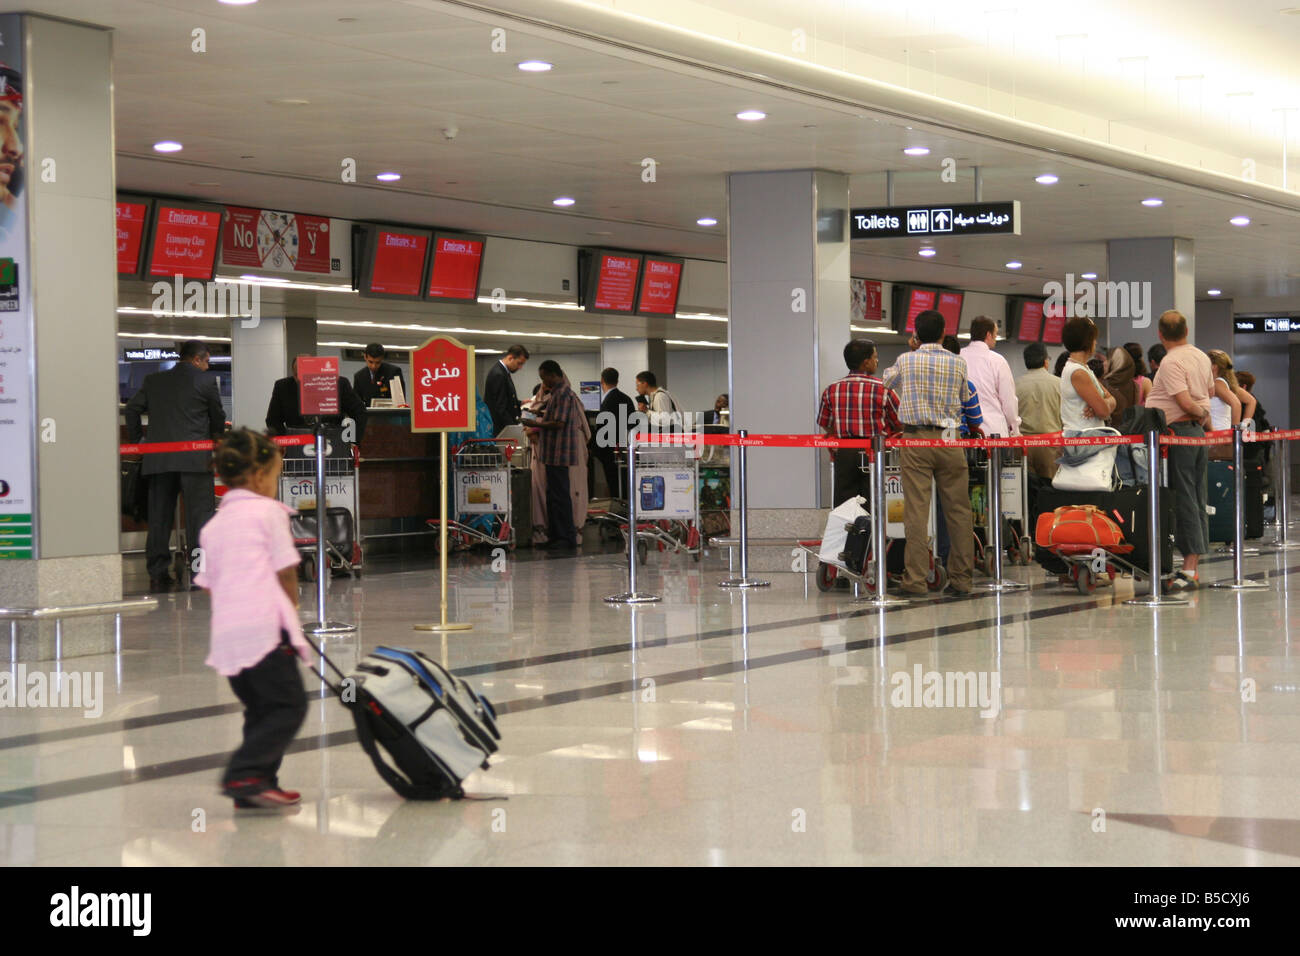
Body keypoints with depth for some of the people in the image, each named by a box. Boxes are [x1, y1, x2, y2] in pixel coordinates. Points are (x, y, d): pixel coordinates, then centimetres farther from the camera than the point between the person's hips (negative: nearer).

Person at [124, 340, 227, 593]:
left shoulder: (153, 381, 13)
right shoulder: (206, 381, 2)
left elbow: (133, 408, 10)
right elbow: (218, 416, 10)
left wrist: (135, 441, 21)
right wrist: (217, 439, 30)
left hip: (158, 458, 4)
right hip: (194, 458, -4)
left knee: (159, 516, 7)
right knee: (200, 515, -1)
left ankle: (157, 575, 6)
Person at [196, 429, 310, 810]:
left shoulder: (214, 524, 20)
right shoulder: (269, 511, 1)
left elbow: (209, 582, 18)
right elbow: (286, 573, -2)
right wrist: (291, 612, 15)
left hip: (226, 631, 7)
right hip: (265, 625, -7)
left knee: (260, 709, 16)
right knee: (289, 706, -5)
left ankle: (259, 787, 11)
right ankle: (244, 774, -18)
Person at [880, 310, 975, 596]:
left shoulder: (905, 361, 1)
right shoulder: (958, 363, 4)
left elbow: (886, 382, 22)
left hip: (915, 438, -1)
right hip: (949, 439, 1)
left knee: (916, 509, -4)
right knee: (958, 508, 7)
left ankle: (916, 579, -7)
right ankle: (961, 577, 9)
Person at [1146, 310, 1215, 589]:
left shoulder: (1171, 362, -16)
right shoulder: (1202, 357, 11)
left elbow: (1185, 401, -21)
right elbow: (1210, 391, 24)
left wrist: (1202, 414, -4)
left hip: (1178, 432, -8)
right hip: (1199, 431, 8)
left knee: (1184, 500, -7)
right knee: (1198, 500, 9)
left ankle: (1189, 568, -7)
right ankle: (1194, 565, 13)